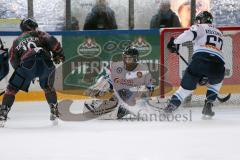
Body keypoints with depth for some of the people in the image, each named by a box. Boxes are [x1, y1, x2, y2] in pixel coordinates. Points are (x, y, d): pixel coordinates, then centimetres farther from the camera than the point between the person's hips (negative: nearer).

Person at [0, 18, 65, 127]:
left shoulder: (17, 41, 31)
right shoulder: (38, 34, 24)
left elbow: (14, 61, 27)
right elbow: (52, 41, 5)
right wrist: (58, 54, 17)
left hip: (27, 63, -1)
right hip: (46, 63, 1)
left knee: (12, 88, 10)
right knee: (48, 87, 28)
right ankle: (55, 113, 30)